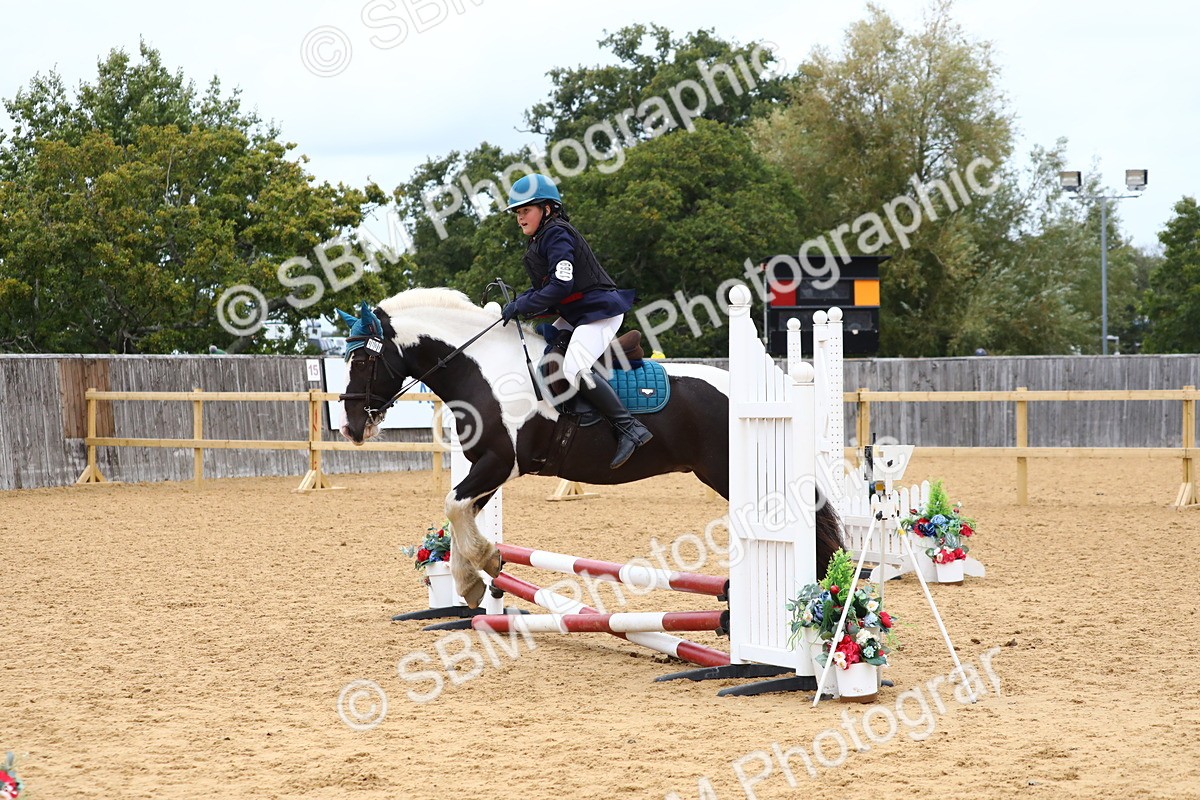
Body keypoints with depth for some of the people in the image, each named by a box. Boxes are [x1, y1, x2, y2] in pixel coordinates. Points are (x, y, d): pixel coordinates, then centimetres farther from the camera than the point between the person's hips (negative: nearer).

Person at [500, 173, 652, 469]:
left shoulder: (556, 234, -15)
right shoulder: (541, 239, 17)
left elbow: (561, 286, -24)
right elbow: (543, 286, 16)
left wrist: (521, 306, -21)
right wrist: (517, 302, -2)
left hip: (599, 310, -11)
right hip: (575, 315, 11)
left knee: (575, 370, -25)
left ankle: (630, 428, -24)